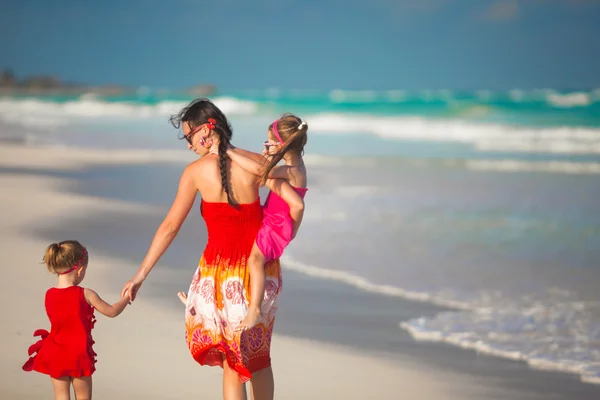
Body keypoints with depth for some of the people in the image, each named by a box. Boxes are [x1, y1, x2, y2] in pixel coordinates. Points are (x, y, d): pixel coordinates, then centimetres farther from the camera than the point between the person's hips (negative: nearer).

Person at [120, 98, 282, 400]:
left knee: (232, 363, 9)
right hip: (260, 271, 2)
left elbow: (170, 227, -7)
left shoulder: (196, 171, -8)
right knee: (258, 356, 22)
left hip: (220, 273, -2)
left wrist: (140, 276, -1)